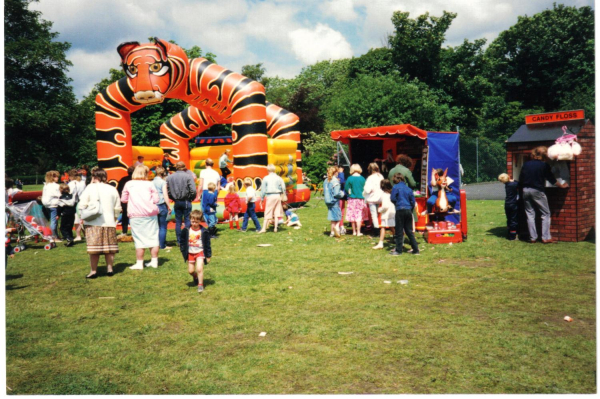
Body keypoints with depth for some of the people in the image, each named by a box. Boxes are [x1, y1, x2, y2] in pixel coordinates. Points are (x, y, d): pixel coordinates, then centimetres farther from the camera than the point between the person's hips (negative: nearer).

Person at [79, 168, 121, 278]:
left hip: (93, 223, -3)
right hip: (109, 222, 3)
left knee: (94, 248, 0)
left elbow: (82, 205, -6)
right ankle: (109, 269, 15)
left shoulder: (90, 188, -2)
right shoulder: (112, 189, 7)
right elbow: (117, 208, 11)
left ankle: (93, 271, 3)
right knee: (109, 246, 10)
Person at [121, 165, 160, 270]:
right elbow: (156, 199, 0)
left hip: (136, 215, 0)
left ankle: (139, 263, 4)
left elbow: (123, 199, 10)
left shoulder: (129, 184, 5)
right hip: (151, 214, 0)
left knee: (139, 239, 2)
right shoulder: (150, 184, 2)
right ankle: (154, 261, 12)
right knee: (153, 237, 8)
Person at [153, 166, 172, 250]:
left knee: (157, 226, 13)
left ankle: (157, 244, 17)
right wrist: (169, 207, -5)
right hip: (162, 206, -5)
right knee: (163, 227, 1)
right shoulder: (163, 182, -8)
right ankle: (162, 245, 3)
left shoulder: (152, 182, 7)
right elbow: (165, 195, -11)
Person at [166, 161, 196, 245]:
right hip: (186, 201, -3)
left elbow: (168, 191, 1)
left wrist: (174, 199, 12)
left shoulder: (169, 177, 3)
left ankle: (179, 241, 12)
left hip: (176, 202, 3)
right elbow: (193, 190, -14)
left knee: (178, 221, 9)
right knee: (187, 220, 3)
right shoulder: (188, 176, -9)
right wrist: (191, 198, 2)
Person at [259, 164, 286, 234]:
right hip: (278, 196, 2)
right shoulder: (279, 178, 4)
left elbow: (263, 189, 0)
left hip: (270, 196, -2)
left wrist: (262, 198, 7)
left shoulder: (266, 178, -3)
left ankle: (264, 228, 3)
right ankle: (275, 228, 9)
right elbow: (283, 188, 6)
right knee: (276, 212, 8)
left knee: (267, 213, 2)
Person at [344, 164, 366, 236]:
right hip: (360, 199, 0)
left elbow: (346, 189, -3)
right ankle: (358, 232, 2)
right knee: (359, 215, 3)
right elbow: (365, 189, 1)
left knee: (352, 215, 9)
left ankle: (354, 231, 15)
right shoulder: (362, 179, -4)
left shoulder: (349, 179, -7)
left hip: (352, 198, 0)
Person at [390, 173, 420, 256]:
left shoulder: (396, 187, -3)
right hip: (408, 210, 5)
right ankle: (415, 249, 11)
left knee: (399, 231, 0)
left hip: (400, 210, -5)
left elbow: (393, 199, -5)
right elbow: (413, 200, 12)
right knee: (409, 231, 12)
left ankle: (398, 250, 3)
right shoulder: (408, 188, 13)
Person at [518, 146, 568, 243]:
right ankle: (545, 237, 2)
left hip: (526, 190, 4)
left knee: (530, 214, 8)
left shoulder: (526, 164, 4)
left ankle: (532, 237, 8)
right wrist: (561, 185, 17)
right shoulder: (544, 165, -5)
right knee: (546, 214, 6)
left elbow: (520, 180, 6)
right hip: (537, 191, -4)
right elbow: (552, 179, 3)